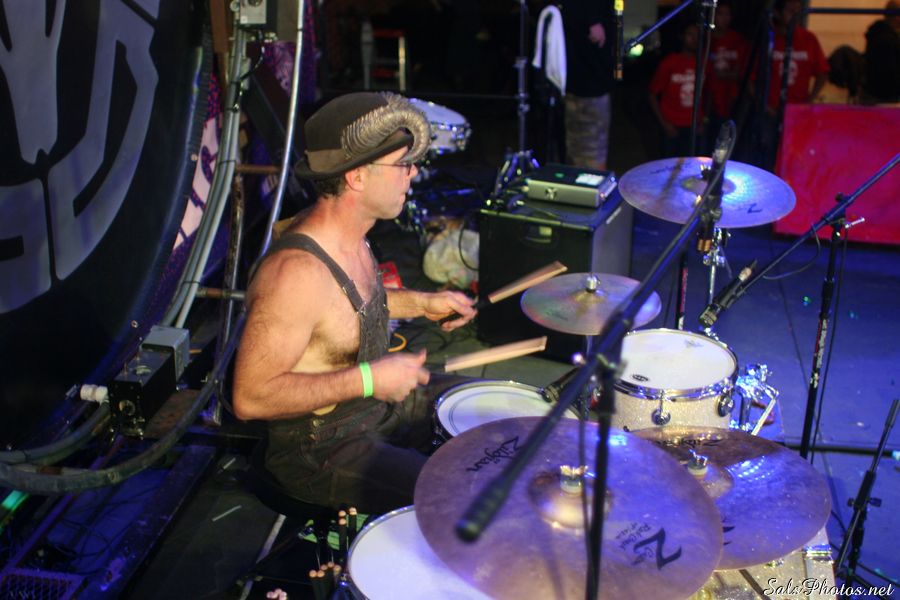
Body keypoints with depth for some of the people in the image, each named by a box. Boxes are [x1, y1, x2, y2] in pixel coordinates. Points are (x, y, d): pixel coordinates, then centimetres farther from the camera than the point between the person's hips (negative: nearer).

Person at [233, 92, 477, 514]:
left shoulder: (348, 234, -4)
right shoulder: (297, 271, -33)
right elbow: (250, 397, -32)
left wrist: (419, 303, 4)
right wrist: (368, 379, -30)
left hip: (380, 404, 9)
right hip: (322, 452, -9)